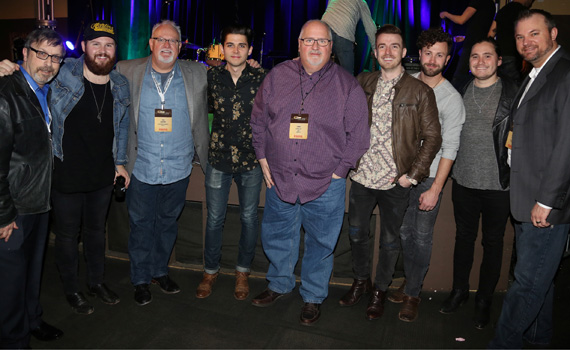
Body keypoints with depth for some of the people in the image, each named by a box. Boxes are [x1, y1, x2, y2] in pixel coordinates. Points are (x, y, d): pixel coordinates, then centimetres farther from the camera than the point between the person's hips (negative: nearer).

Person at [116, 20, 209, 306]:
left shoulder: (197, 74, 3)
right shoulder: (128, 72, 0)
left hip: (178, 169, 1)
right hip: (141, 167, -1)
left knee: (168, 223, 16)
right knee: (141, 225, 11)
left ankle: (161, 271, 37)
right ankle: (141, 280, 30)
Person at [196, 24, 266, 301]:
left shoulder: (261, 79, -3)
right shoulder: (211, 77, 0)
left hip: (251, 159, 0)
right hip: (218, 158, 1)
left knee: (249, 218, 10)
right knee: (214, 218, 9)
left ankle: (242, 272, 30)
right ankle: (210, 271, 29)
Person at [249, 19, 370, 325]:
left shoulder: (347, 85, -3)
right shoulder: (277, 76, 4)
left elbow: (358, 136, -2)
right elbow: (258, 120, 11)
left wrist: (338, 171, -7)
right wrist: (263, 159, 5)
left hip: (325, 185, -2)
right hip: (279, 178, 3)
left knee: (320, 244, 11)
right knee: (276, 237, 17)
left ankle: (313, 297, 34)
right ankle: (279, 285, 42)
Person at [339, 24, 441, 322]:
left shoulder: (420, 92, -5)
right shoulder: (362, 83, 5)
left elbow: (432, 137, -4)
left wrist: (413, 175, -10)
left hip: (395, 181, -3)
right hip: (362, 175, 3)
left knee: (389, 240, 10)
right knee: (356, 233, 15)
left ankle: (380, 290, 31)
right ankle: (360, 281, 38)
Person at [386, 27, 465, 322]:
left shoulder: (451, 98, -8)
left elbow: (449, 148, -9)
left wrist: (435, 189, -14)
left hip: (430, 176, -3)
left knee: (422, 237, 2)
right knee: (404, 231, 9)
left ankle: (413, 293, 17)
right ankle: (410, 281, 29)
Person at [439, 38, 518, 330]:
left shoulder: (512, 92, -6)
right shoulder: (460, 91, 5)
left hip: (498, 184, -3)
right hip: (464, 180, 3)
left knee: (492, 243, 11)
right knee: (464, 237, 17)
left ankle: (484, 299, 29)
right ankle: (459, 290, 35)